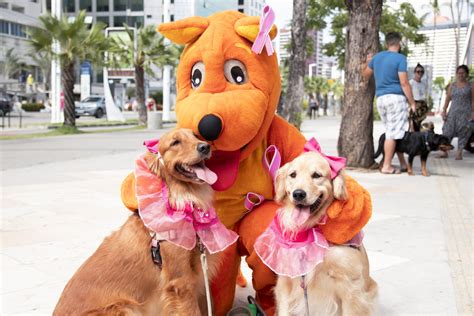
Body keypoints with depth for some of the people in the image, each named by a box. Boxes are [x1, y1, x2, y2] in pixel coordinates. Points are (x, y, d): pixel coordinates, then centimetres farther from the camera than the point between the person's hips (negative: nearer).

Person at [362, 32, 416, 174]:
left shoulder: (377, 57, 11)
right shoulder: (400, 58, -8)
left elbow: (365, 74, 24)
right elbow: (404, 83, -13)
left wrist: (367, 62, 42)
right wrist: (412, 103, -8)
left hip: (380, 99, 7)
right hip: (395, 97, -7)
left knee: (392, 132, 12)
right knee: (393, 133, -5)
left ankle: (403, 164, 17)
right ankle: (386, 166, -4)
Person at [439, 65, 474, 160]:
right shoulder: (452, 85, 12)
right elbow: (448, 99, 11)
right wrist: (444, 111, 4)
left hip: (465, 112, -2)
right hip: (453, 111, 3)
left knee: (463, 132, -3)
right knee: (448, 131, -3)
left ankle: (459, 153, 2)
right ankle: (445, 152, 2)